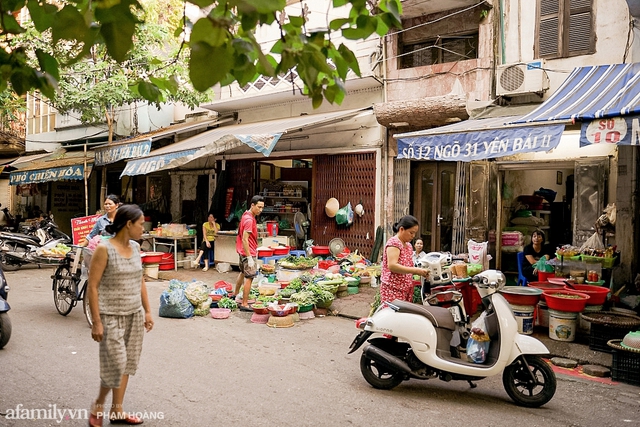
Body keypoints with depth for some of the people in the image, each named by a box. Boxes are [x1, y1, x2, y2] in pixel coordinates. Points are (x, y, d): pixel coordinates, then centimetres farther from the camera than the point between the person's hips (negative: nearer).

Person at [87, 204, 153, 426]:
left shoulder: (135, 247, 6)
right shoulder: (104, 249, -13)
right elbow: (92, 287, -13)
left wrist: (147, 311, 13)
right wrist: (96, 322, -16)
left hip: (134, 315, 6)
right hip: (112, 316, -6)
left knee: (127, 364, 10)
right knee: (116, 364, -5)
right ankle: (98, 406, 21)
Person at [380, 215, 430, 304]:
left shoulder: (408, 245, 17)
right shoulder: (394, 242, -11)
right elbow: (392, 266, -22)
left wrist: (420, 272, 3)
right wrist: (416, 270, -23)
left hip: (406, 289, 9)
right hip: (393, 290, -9)